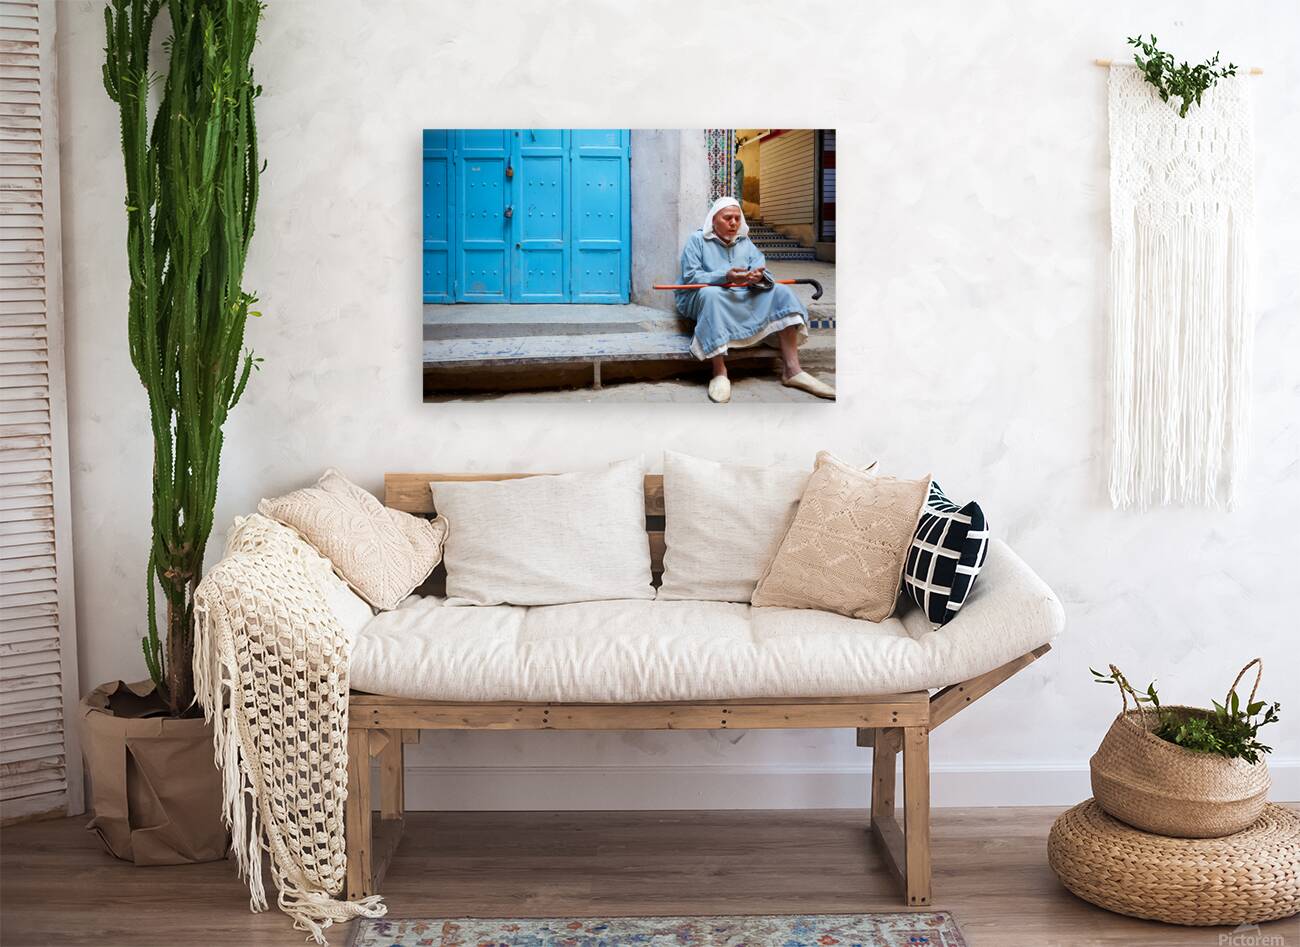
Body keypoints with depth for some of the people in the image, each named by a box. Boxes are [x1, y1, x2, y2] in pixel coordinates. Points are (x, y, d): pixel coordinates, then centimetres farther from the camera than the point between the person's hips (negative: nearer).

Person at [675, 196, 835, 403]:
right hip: (700, 299, -5)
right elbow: (691, 277, -12)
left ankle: (792, 370, -21)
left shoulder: (745, 242, 17)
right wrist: (725, 277, -29)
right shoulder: (697, 240, 1)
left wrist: (759, 277, -26)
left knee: (781, 292, -12)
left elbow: (760, 267, 2)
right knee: (710, 294, -40)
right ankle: (719, 373, -40)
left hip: (744, 300, 6)